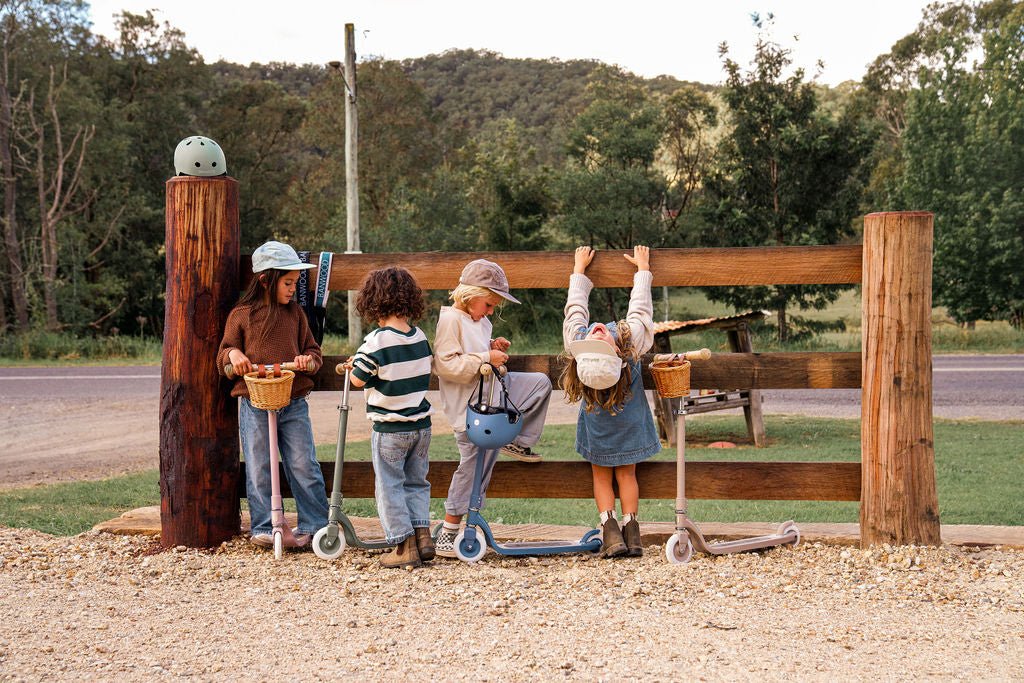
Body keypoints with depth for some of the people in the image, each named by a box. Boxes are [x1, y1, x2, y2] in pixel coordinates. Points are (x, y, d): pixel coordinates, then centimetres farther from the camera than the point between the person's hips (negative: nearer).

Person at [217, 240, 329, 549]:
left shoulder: (295, 313, 9)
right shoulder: (240, 315, 1)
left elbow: (313, 349, 14)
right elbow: (223, 355, 6)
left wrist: (309, 359, -8)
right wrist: (232, 354, -17)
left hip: (294, 404, 2)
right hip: (254, 405, -2)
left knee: (304, 466, 1)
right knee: (259, 469, 4)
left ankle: (314, 524, 12)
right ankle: (263, 527, 15)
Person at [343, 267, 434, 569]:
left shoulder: (376, 342, -18)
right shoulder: (421, 338, 1)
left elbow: (357, 380, -11)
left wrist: (353, 365, 12)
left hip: (389, 430, -6)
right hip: (421, 425, 6)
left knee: (389, 487, 4)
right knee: (416, 482, 18)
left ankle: (404, 545, 2)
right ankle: (422, 533, 10)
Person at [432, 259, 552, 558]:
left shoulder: (480, 322, 12)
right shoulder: (451, 320, -16)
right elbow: (446, 365, -25)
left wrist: (494, 349, 5)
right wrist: (486, 358, -24)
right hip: (469, 407, -9)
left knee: (541, 382, 11)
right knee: (472, 466, -5)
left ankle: (518, 442, 17)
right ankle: (447, 533, 4)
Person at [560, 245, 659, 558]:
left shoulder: (575, 340, -30)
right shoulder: (634, 339, -33)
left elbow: (575, 305, -13)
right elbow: (640, 306, -15)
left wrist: (579, 268, 2)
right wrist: (643, 268, 0)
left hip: (596, 420, 0)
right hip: (629, 416, 0)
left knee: (601, 474, 14)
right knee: (626, 474, 13)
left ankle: (610, 531, 0)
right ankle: (631, 531, 7)